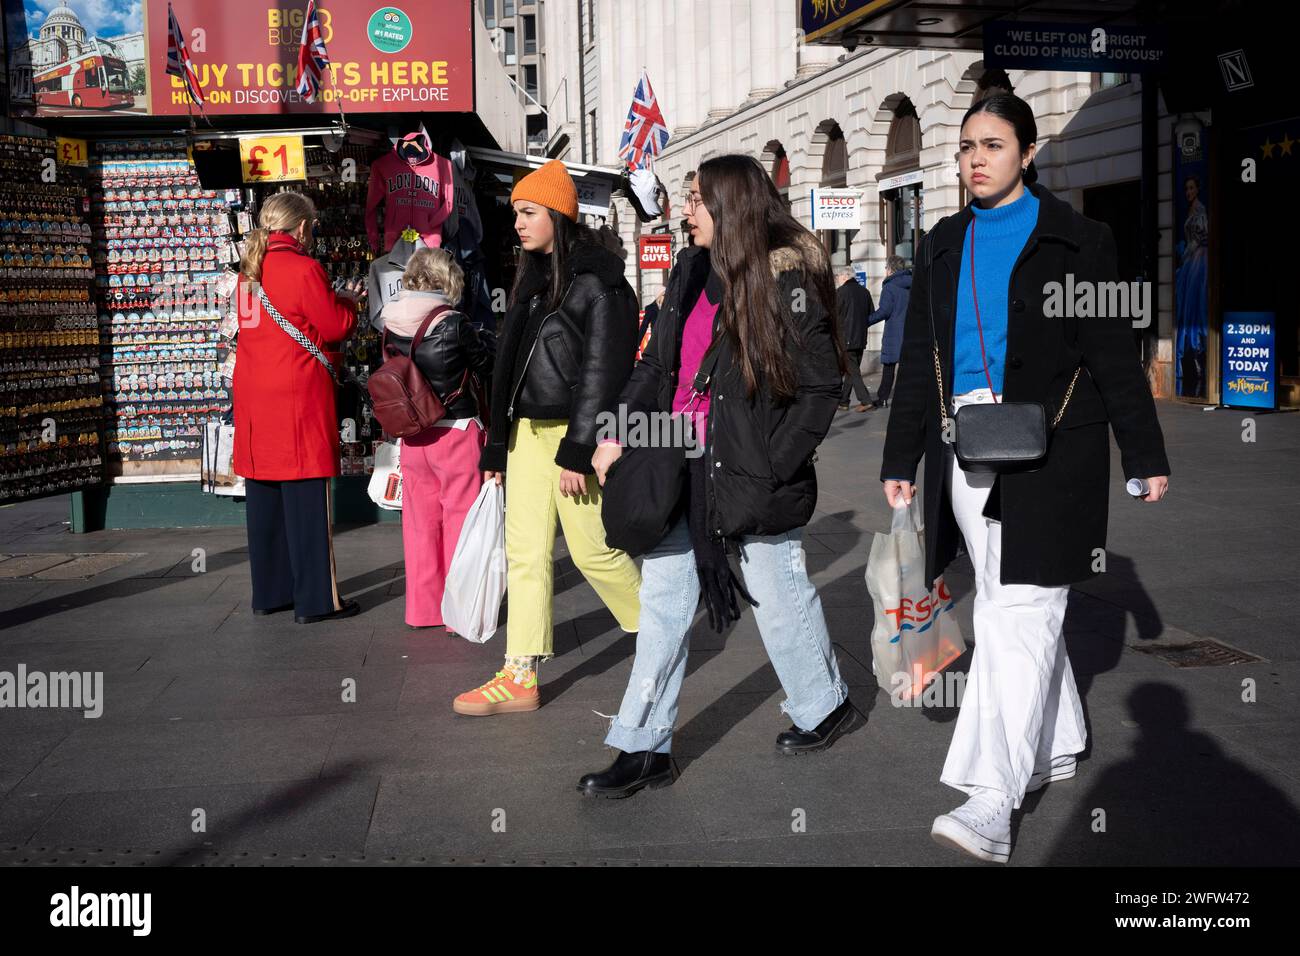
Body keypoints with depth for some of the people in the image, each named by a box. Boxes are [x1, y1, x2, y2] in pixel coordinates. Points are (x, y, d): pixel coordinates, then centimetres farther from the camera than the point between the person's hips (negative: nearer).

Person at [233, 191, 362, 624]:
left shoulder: (250, 269, 13)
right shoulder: (304, 269, -11)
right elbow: (336, 327, -7)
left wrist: (331, 301, 20)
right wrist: (348, 302, 12)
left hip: (254, 398, 8)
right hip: (297, 397, -8)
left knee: (264, 498, 12)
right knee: (307, 500, -3)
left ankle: (269, 592, 20)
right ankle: (316, 599, 1)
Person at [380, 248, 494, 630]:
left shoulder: (392, 324, 0)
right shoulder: (453, 323, -15)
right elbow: (487, 367, -3)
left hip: (412, 435, 5)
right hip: (456, 431, -5)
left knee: (420, 521, 13)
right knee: (460, 517, 4)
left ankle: (423, 607, 22)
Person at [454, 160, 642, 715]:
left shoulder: (596, 281, -9)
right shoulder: (533, 278, 16)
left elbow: (603, 371, -15)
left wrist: (577, 450, -20)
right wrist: (496, 444, 16)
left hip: (576, 433, -8)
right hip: (527, 431, 8)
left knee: (594, 549, -1)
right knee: (525, 553, 4)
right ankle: (520, 677, 8)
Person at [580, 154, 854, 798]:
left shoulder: (787, 280, -11)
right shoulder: (691, 272, 9)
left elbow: (821, 386, -11)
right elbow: (657, 362, 14)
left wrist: (772, 469, -15)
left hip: (752, 474, -6)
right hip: (682, 467, 7)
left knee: (778, 595, 10)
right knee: (663, 600, 6)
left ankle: (824, 704, 36)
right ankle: (644, 748, 14)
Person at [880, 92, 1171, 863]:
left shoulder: (1078, 241, 1)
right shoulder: (946, 244, 14)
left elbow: (1114, 356, 1)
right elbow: (919, 360, 15)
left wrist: (1146, 455, 0)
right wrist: (901, 459, 12)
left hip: (1048, 451, -5)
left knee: (1020, 614, -11)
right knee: (1011, 608, 11)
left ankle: (993, 803, -12)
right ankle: (1058, 746, 30)